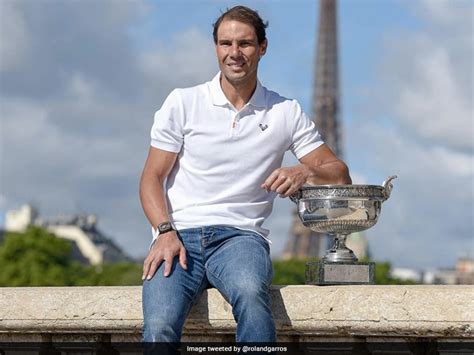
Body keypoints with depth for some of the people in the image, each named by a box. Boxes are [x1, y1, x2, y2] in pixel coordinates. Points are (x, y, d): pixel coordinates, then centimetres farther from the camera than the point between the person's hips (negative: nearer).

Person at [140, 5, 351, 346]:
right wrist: (166, 232, -10)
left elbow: (339, 174, 12)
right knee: (159, 328, -30)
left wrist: (304, 172, -12)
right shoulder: (182, 103, 11)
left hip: (240, 236, 0)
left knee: (250, 293, -38)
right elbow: (152, 177, 9)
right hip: (178, 236, 0)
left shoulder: (286, 113, 13)